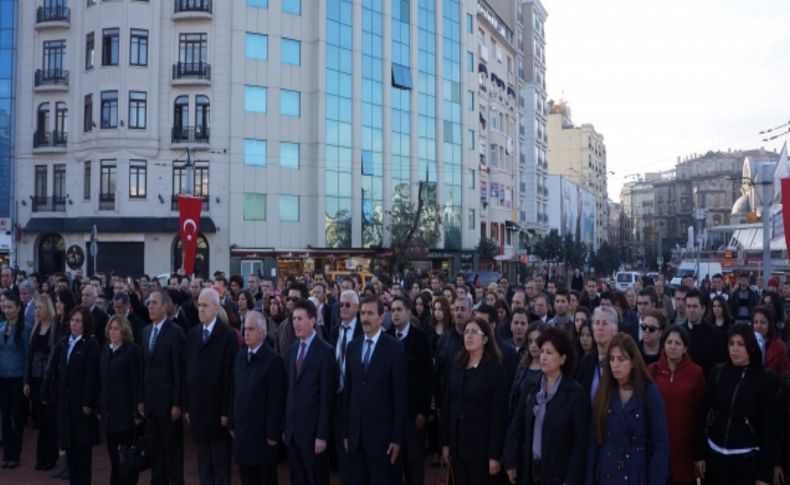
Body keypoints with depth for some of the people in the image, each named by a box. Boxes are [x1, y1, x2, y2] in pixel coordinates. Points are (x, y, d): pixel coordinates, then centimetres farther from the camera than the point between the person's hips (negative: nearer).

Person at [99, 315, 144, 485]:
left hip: (126, 410, -6)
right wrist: (100, 407, 9)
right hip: (109, 410, 6)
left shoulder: (133, 350, -8)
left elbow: (137, 382, -12)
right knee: (113, 454, 11)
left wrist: (137, 411, -15)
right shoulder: (105, 350, 12)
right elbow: (102, 380, 12)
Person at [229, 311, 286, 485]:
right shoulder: (240, 357, 9)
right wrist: (232, 423, 10)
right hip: (241, 429, 6)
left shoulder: (273, 360, -13)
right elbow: (234, 392, 11)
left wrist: (273, 433, -14)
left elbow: (276, 400, -15)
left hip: (262, 431, -6)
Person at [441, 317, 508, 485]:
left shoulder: (496, 370, -9)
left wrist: (495, 455, -14)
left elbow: (499, 414, -11)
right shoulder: (456, 367, 6)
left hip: (482, 446, -4)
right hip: (457, 444, 5)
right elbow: (448, 405, 8)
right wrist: (445, 443, 5)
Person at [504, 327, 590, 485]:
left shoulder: (576, 393, -9)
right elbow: (515, 426, 4)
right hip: (528, 468, 4)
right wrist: (511, 463, -2)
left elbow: (580, 441, -10)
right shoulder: (531, 389, 4)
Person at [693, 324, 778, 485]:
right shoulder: (717, 373, 0)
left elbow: (769, 427, -5)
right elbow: (702, 414, 1)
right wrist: (699, 454, -3)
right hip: (715, 454, 2)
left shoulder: (765, 380, -4)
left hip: (747, 459, -1)